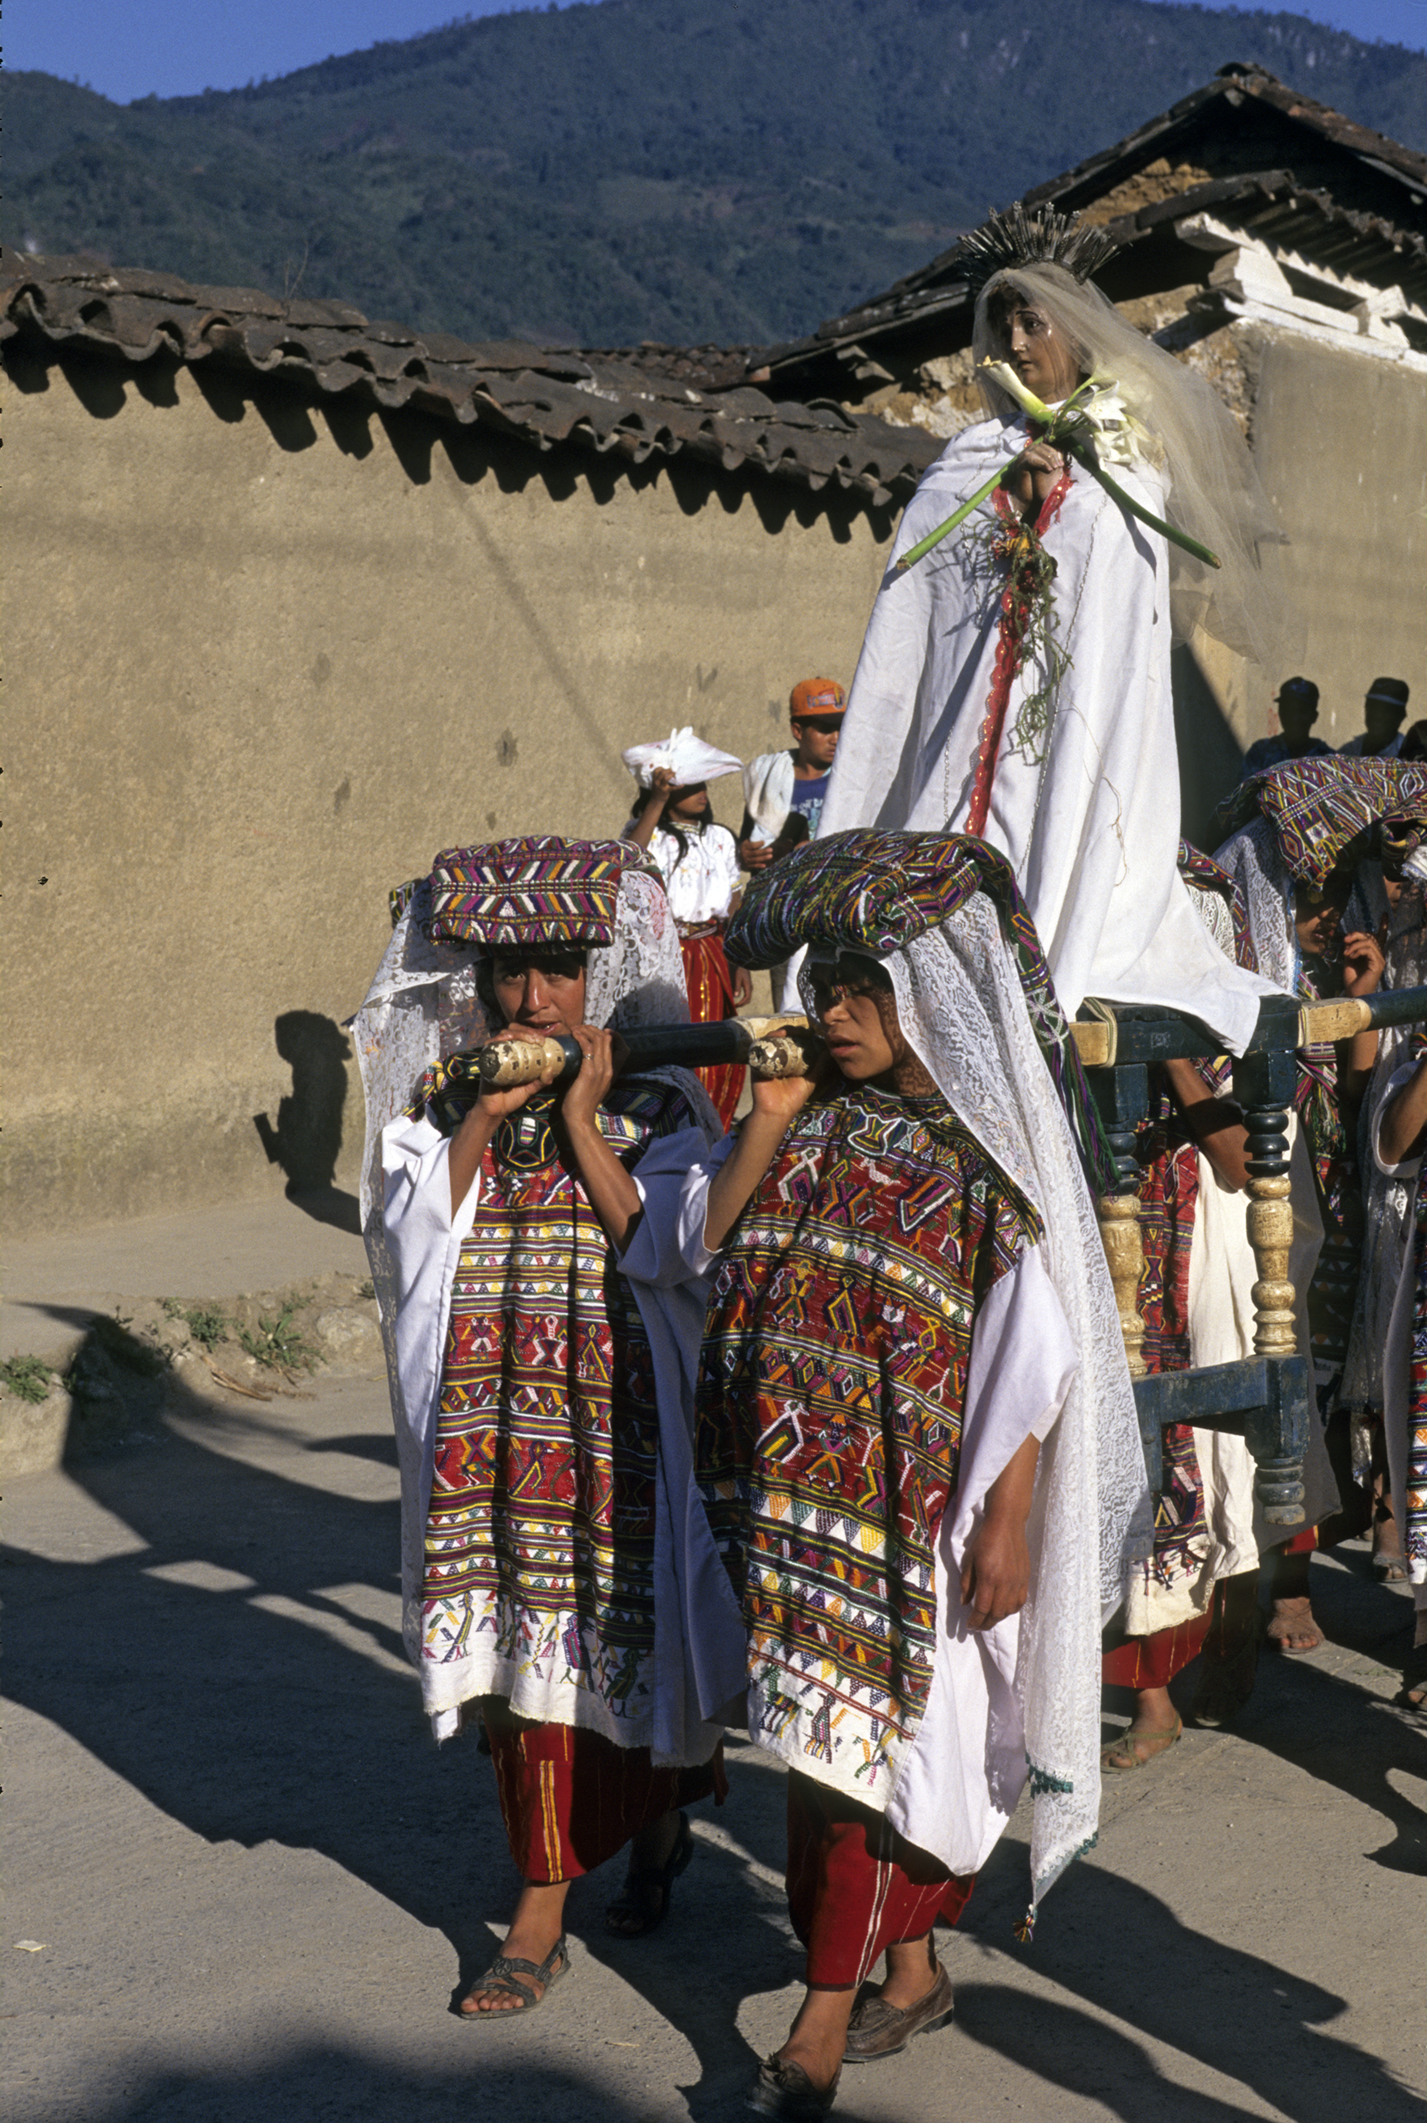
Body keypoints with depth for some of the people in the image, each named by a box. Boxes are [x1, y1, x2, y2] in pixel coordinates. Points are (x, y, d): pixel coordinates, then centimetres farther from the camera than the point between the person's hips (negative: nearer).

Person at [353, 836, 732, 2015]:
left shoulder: (658, 1103, -3)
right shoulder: (441, 1102, 7)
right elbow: (412, 1242, -4)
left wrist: (581, 1121, -16)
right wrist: (484, 1118, -12)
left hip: (620, 1418, -3)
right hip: (490, 1420, 3)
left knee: (610, 1632, 3)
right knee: (518, 1641, 4)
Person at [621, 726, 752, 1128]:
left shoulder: (720, 839, 12)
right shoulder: (650, 835, -2)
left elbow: (733, 909, 14)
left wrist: (741, 966, 8)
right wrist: (658, 801, -30)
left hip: (712, 959, 5)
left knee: (721, 1059, 6)